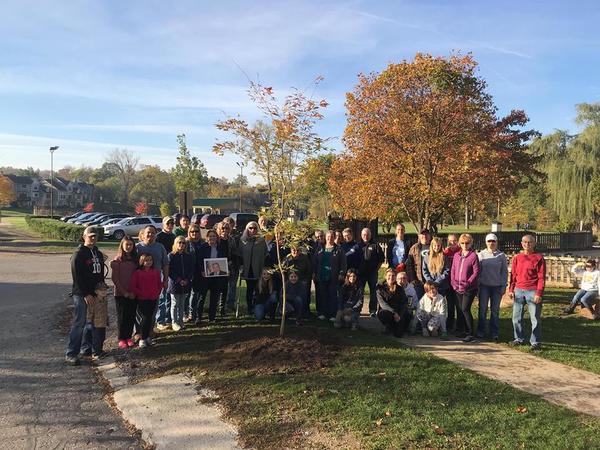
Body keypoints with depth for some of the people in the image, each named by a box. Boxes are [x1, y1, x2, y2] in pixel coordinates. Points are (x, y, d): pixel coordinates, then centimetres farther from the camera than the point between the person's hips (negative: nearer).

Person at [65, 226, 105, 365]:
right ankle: (71, 354, -3)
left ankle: (87, 347, 24)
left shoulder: (98, 253, 14)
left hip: (95, 293, 7)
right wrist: (86, 294, -17)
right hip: (81, 294, -7)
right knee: (79, 323, -8)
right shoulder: (78, 254, -9)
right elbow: (77, 276, -14)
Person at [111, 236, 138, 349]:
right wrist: (124, 292, -11)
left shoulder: (135, 259, 5)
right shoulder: (118, 260, -7)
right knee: (122, 316, 4)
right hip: (120, 293, -3)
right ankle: (122, 339, 16)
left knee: (131, 316, 7)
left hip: (133, 294, 3)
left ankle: (128, 337, 20)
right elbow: (114, 278, -8)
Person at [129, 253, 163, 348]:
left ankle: (147, 336, 23)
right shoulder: (137, 273, -6)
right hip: (142, 299, -4)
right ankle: (142, 339, 3)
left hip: (153, 299, 4)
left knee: (150, 318, 10)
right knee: (145, 318, -8)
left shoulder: (156, 272, 5)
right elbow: (132, 286, -9)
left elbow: (159, 284, 13)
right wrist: (141, 293, -12)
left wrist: (157, 293, -1)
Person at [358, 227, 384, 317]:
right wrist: (357, 269, 3)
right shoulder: (358, 246, 9)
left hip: (372, 272, -2)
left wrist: (377, 268, -3)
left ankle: (373, 310, 7)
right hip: (361, 272, 2)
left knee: (373, 292, 2)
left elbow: (381, 258, 4)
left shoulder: (375, 245, 3)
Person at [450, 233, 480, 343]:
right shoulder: (456, 255, 10)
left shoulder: (473, 256, -7)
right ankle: (467, 331, 24)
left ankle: (471, 334, -6)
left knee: (465, 309, -13)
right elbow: (453, 270, 12)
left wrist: (467, 284, -17)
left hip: (470, 288, -6)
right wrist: (453, 282, -2)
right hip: (458, 288, 6)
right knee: (462, 310, 12)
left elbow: (476, 272, -10)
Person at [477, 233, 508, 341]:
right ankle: (480, 332, 12)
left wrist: (504, 286, 0)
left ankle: (494, 333, 12)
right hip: (484, 285, 0)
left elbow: (504, 271, 7)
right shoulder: (481, 254, 3)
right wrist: (477, 284, -4)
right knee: (482, 309, 3)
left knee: (495, 310, 5)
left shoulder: (501, 256, 5)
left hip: (497, 286, 0)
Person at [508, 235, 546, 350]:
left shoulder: (539, 258, -2)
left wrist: (539, 293, -12)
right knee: (516, 317, 10)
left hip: (532, 292, -5)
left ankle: (535, 342, 8)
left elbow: (541, 277, -6)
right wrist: (511, 289, 6)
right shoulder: (517, 258, 11)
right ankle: (519, 339, 23)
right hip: (518, 291, 5)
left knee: (535, 318, -1)